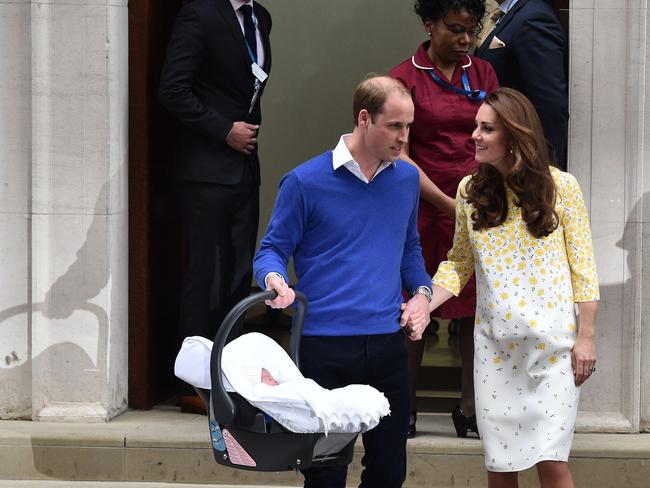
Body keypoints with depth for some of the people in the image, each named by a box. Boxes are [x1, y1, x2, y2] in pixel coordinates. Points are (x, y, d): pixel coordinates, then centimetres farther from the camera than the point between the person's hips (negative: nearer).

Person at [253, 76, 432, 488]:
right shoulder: (306, 182, -5)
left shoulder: (407, 179, 10)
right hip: (325, 344, -4)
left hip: (388, 343, 5)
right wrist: (274, 278, -21)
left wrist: (421, 291, 7)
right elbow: (273, 249, 1)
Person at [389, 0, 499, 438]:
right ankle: (407, 408, 15)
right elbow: (400, 156, -7)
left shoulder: (483, 74, 9)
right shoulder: (406, 79, -3)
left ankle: (471, 409, 10)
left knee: (479, 310, 2)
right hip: (426, 207, -3)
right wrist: (447, 203, -15)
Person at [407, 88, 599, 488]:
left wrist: (586, 337, -4)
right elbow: (459, 264, 10)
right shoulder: (471, 192, 4)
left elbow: (583, 268, -2)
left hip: (553, 345, -3)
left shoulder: (560, 187, -5)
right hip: (496, 346, 3)